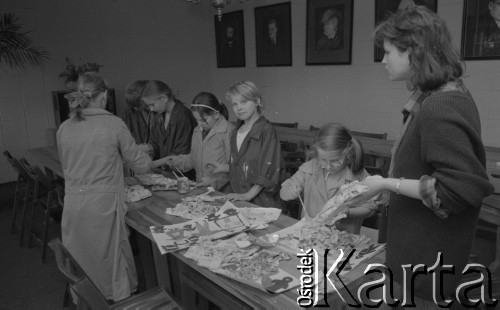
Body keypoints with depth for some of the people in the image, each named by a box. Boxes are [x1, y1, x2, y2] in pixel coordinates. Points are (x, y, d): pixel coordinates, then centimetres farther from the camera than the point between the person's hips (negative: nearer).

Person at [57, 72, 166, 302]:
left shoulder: (64, 129, 2)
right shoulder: (114, 124, -10)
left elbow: (67, 167, 15)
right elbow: (139, 164, -4)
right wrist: (154, 163, 19)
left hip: (73, 205, 4)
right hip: (103, 205, -4)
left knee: (81, 261, 18)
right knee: (110, 259, 12)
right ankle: (118, 297, 28)